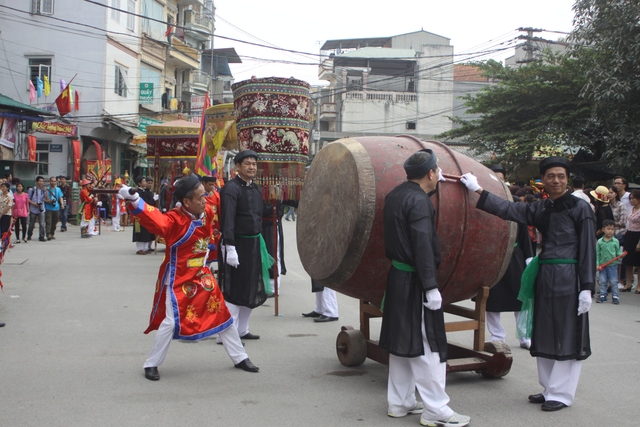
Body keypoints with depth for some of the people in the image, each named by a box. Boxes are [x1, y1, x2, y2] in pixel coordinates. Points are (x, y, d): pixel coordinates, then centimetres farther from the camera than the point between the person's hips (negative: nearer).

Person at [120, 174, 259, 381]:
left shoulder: (207, 213, -4)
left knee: (221, 315, 13)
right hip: (178, 279, -7)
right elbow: (154, 219, -43)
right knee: (171, 321, -9)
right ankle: (151, 365, 13)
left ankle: (240, 358, 28)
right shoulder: (175, 220, -23)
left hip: (202, 275, 7)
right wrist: (135, 201, -56)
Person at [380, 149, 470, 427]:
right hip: (414, 282, -9)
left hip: (397, 277, 9)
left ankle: (400, 402, 23)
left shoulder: (395, 195, 10)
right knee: (427, 346, -3)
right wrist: (431, 287, -21)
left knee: (402, 342, 15)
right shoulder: (419, 200, -18)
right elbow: (423, 247, -22)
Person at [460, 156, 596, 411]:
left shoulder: (580, 208, -6)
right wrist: (478, 190, 7)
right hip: (544, 277, 6)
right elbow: (510, 210, 9)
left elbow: (588, 250, -8)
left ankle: (562, 394, 11)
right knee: (545, 336, 11)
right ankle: (549, 389, 23)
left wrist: (586, 288, -13)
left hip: (568, 279, -6)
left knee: (567, 338, 2)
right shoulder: (541, 209, 11)